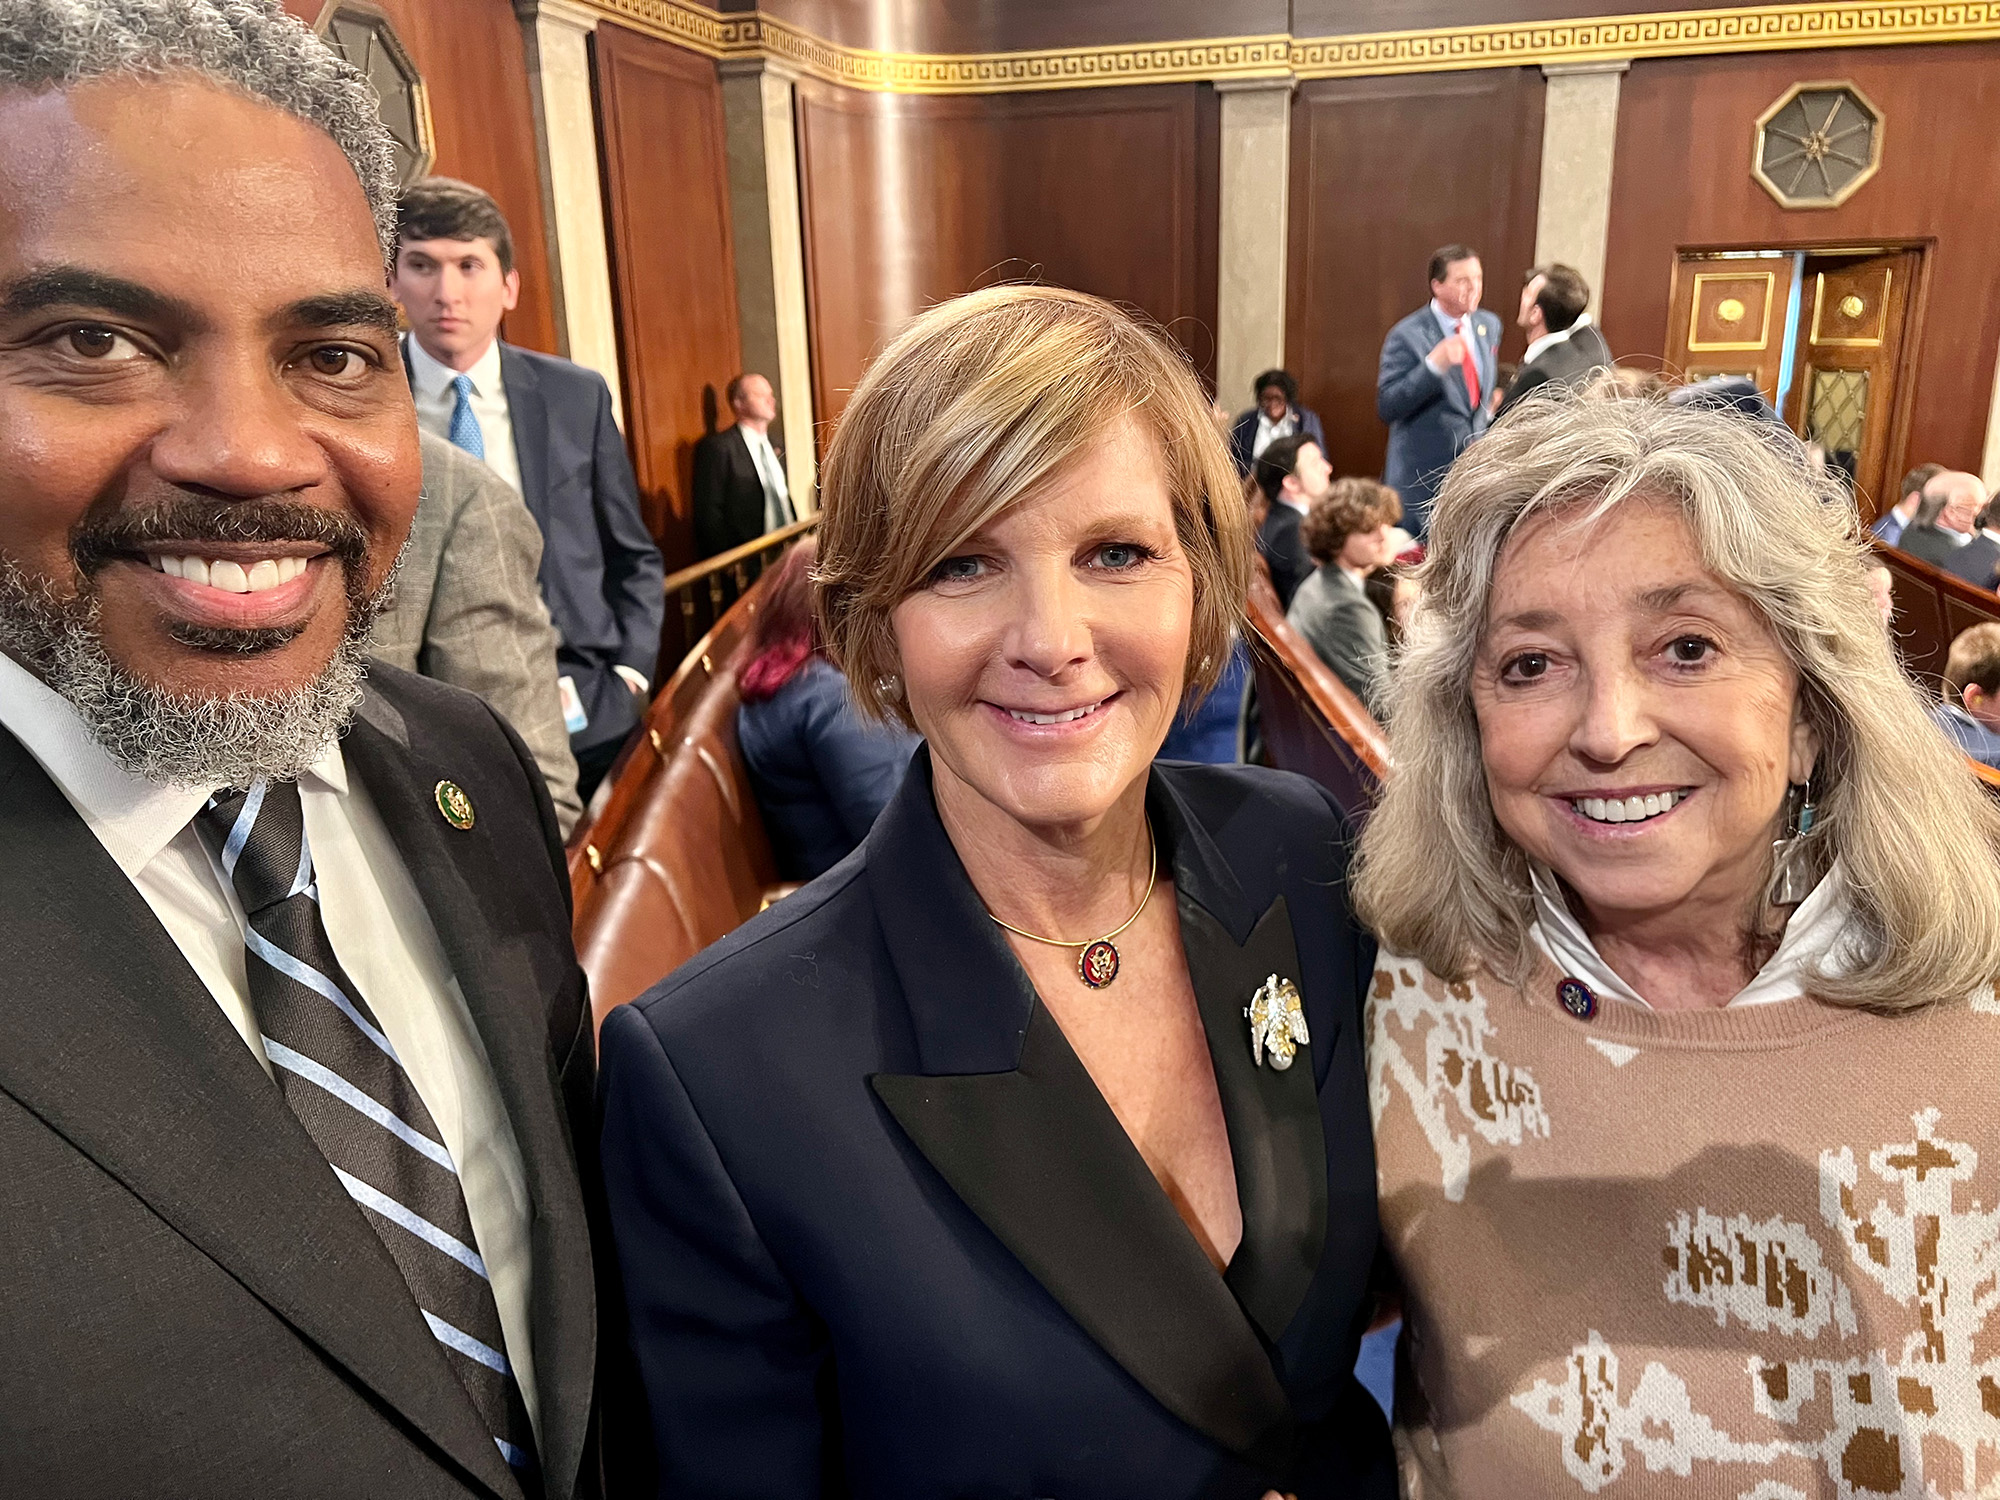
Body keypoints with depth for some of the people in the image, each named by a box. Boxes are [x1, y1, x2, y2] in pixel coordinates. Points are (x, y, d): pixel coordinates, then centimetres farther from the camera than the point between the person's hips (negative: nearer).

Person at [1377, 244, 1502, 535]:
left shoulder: (1490, 326, 9)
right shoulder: (1408, 336, -12)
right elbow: (1386, 407, -19)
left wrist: (1492, 407, 9)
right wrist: (1433, 365, -27)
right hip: (1423, 476, -5)